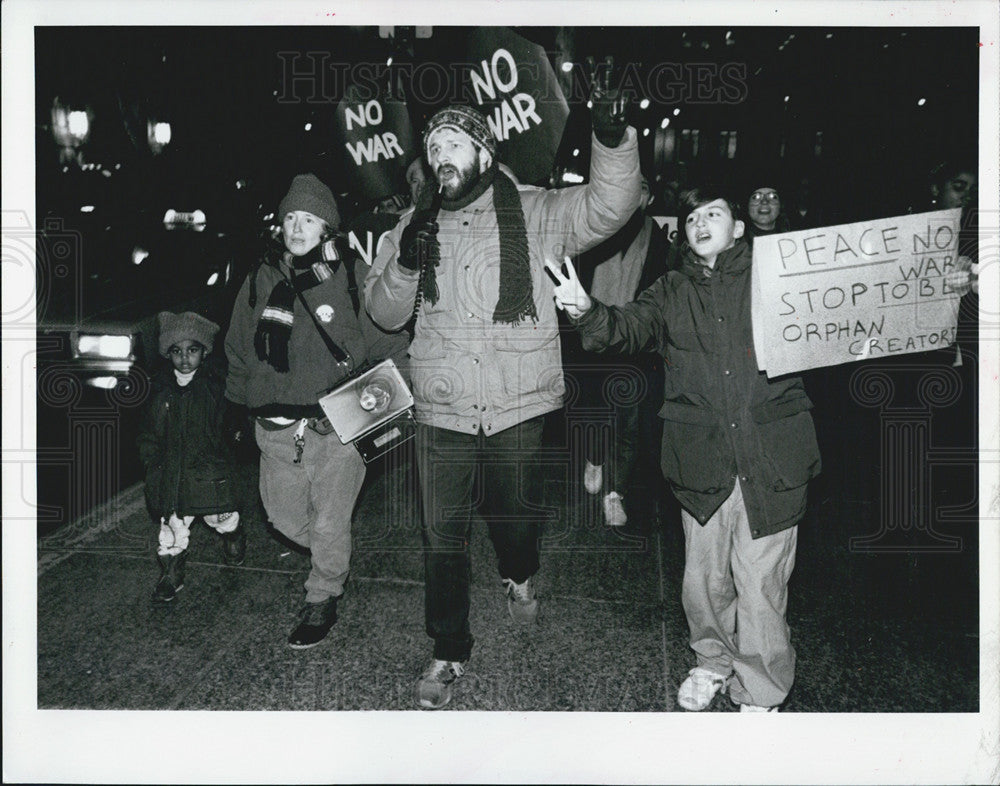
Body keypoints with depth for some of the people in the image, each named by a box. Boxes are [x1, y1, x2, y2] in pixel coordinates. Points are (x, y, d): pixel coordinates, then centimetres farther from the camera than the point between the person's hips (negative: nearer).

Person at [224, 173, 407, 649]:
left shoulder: (352, 277, -7)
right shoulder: (262, 280, 6)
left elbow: (386, 345, 0)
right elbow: (239, 351, 15)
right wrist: (238, 408, 16)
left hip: (337, 425, -4)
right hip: (276, 428, 4)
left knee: (329, 522, 4)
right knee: (285, 516, 14)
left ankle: (323, 598, 27)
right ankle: (329, 558, 43)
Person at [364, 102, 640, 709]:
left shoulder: (532, 213, -2)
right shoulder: (417, 224, 6)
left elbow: (607, 208, -13)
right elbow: (384, 313, 5)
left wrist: (613, 140, -29)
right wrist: (404, 264, -14)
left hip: (518, 407, -1)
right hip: (442, 410, 1)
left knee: (514, 514, 19)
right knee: (443, 534, 6)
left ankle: (521, 577, 54)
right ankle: (450, 652, 24)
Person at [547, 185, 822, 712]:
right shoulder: (673, 292, 11)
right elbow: (631, 327, -3)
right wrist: (587, 312, -23)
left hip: (770, 460, -2)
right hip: (703, 462, 2)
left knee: (760, 585, 4)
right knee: (704, 579, 13)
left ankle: (760, 693, 26)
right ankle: (713, 662, 41)